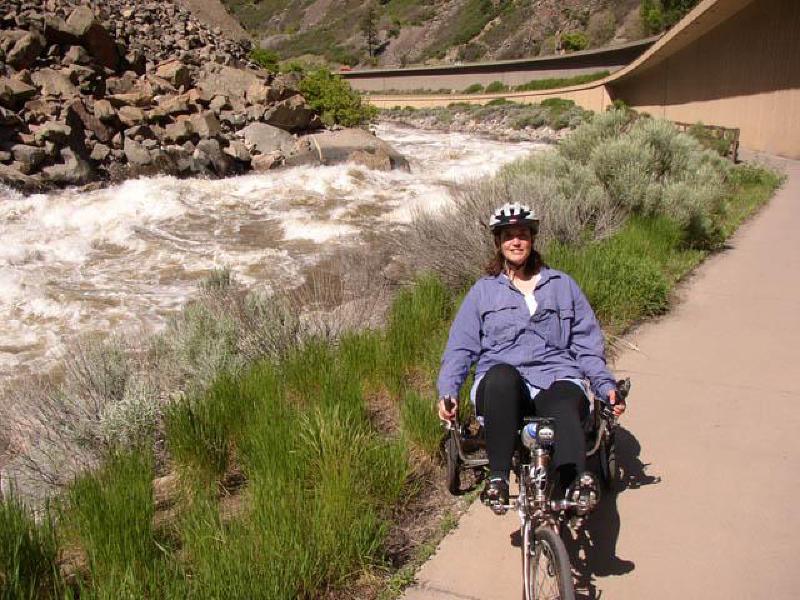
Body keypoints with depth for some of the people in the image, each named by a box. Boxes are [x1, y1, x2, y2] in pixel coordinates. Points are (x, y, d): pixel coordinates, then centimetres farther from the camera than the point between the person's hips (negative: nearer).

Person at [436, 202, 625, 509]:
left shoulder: (562, 285, 20)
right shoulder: (483, 290, 18)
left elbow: (587, 343, 17)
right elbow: (459, 348, 12)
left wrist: (606, 385, 2)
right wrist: (447, 392, -4)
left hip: (556, 381, 0)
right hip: (502, 387, 0)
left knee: (565, 411, -36)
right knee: (501, 374, -38)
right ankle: (498, 479, -31)